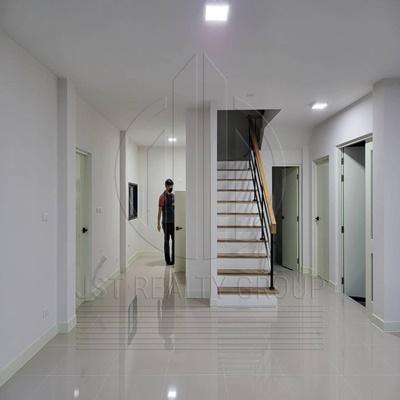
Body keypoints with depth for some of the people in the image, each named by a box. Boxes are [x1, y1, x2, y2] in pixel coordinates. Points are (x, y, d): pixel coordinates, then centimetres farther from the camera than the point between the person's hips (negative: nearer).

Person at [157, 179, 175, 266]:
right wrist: (158, 223, -11)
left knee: (175, 240, 6)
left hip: (173, 222, 6)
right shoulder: (163, 196, -5)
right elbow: (160, 210, -8)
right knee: (167, 240, 1)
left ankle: (174, 259, 14)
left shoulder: (173, 196, 13)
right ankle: (168, 260, 7)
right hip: (166, 222, -6)